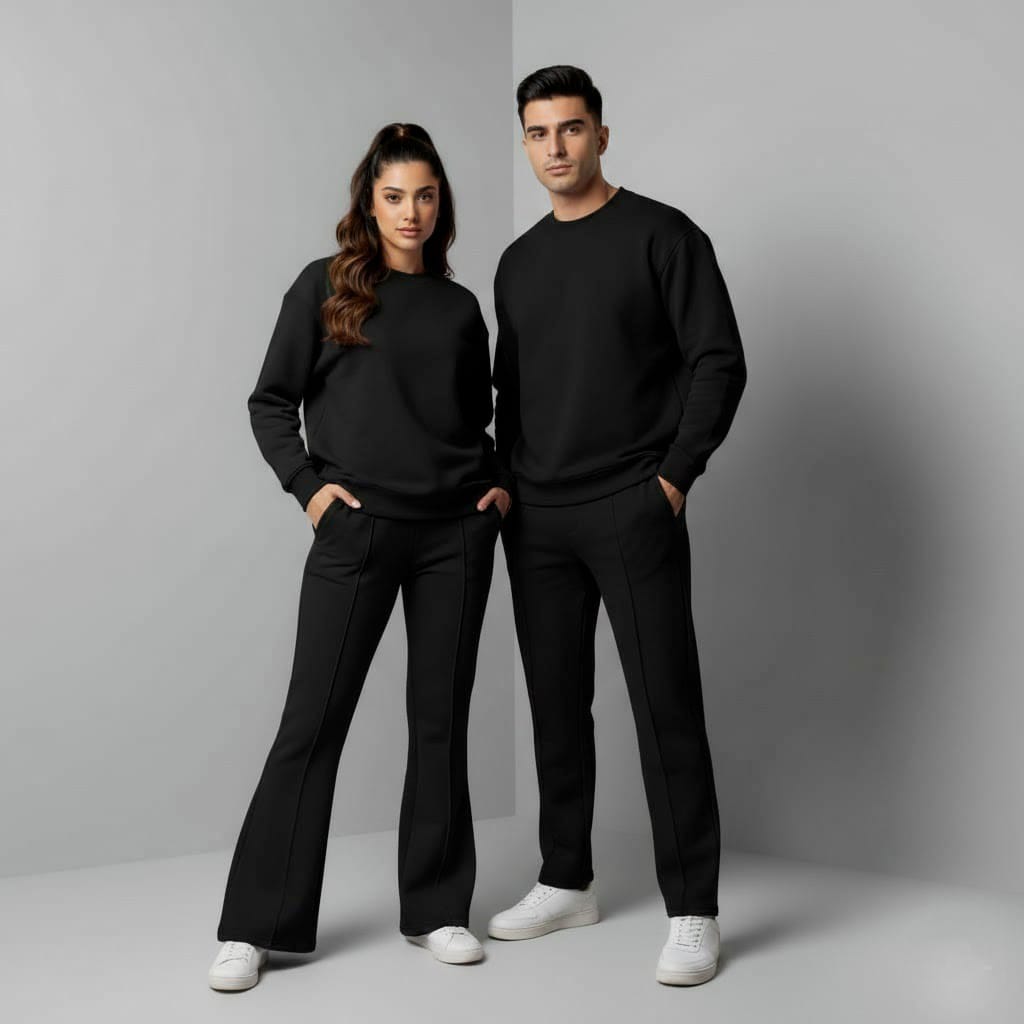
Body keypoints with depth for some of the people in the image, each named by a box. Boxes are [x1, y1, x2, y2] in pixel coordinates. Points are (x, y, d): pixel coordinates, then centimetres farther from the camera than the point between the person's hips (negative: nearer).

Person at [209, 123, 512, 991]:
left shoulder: (460, 307, 12)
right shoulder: (325, 286, 3)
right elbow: (272, 401, 3)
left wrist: (501, 482, 4)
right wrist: (307, 483, -8)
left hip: (456, 531, 3)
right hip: (356, 529, -3)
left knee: (441, 717, 7)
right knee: (312, 720, -2)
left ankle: (437, 908, 19)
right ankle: (258, 925, 6)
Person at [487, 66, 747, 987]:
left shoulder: (662, 235, -3)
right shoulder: (518, 263, 15)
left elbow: (720, 363, -7)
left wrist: (676, 473, -13)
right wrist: (509, 481, 11)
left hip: (634, 513, -6)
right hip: (537, 521, 6)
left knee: (666, 705, -6)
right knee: (557, 704, 12)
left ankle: (692, 912, 2)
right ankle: (567, 883, 25)